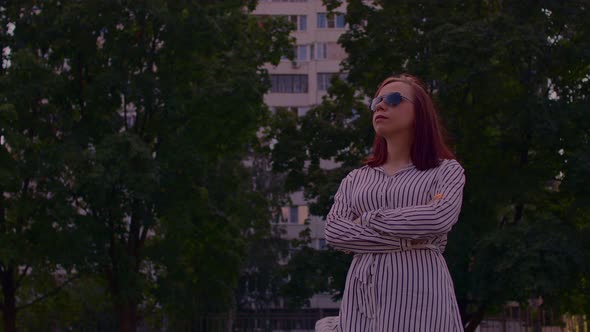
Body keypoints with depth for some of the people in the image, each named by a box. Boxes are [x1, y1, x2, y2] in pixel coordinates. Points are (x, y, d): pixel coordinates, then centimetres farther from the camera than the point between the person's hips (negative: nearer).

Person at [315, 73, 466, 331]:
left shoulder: (446, 170, 8)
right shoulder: (355, 179, 16)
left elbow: (439, 218, -12)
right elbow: (334, 232, 0)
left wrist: (368, 219, -3)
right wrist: (407, 240, -9)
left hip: (419, 291, -3)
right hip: (364, 294, 3)